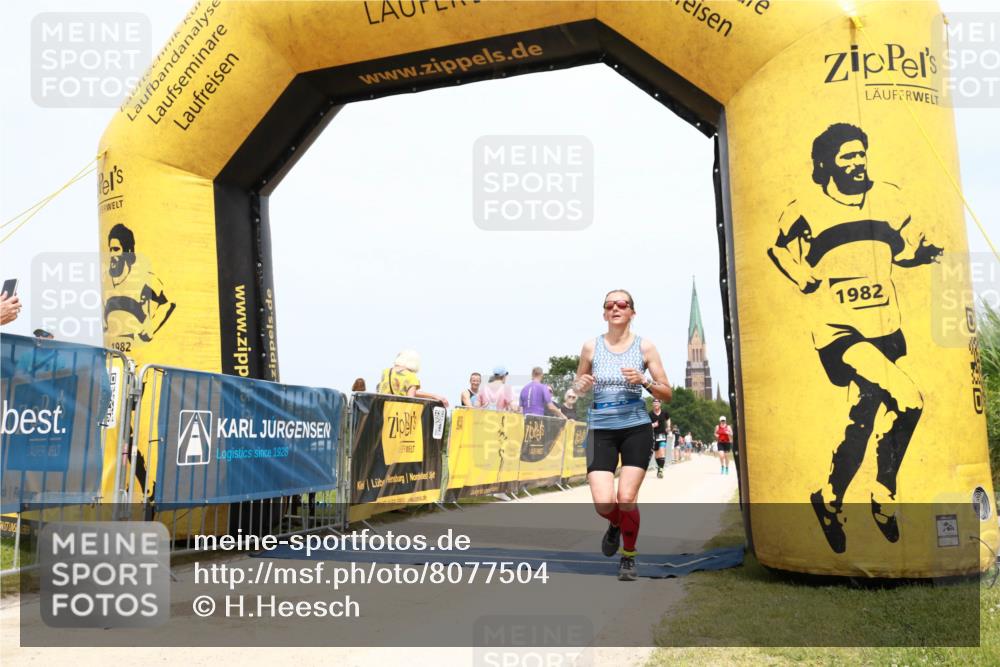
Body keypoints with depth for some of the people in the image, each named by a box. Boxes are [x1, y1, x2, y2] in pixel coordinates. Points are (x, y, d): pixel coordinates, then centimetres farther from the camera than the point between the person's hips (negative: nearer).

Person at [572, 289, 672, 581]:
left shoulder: (645, 346, 0)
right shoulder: (591, 347, 2)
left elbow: (667, 393, 4)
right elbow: (578, 386, 14)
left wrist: (643, 381, -15)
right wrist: (581, 386, -9)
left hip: (636, 428, -1)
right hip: (601, 430, 1)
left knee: (626, 498, -9)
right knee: (603, 503, -11)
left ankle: (628, 557, 19)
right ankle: (615, 525, 28)